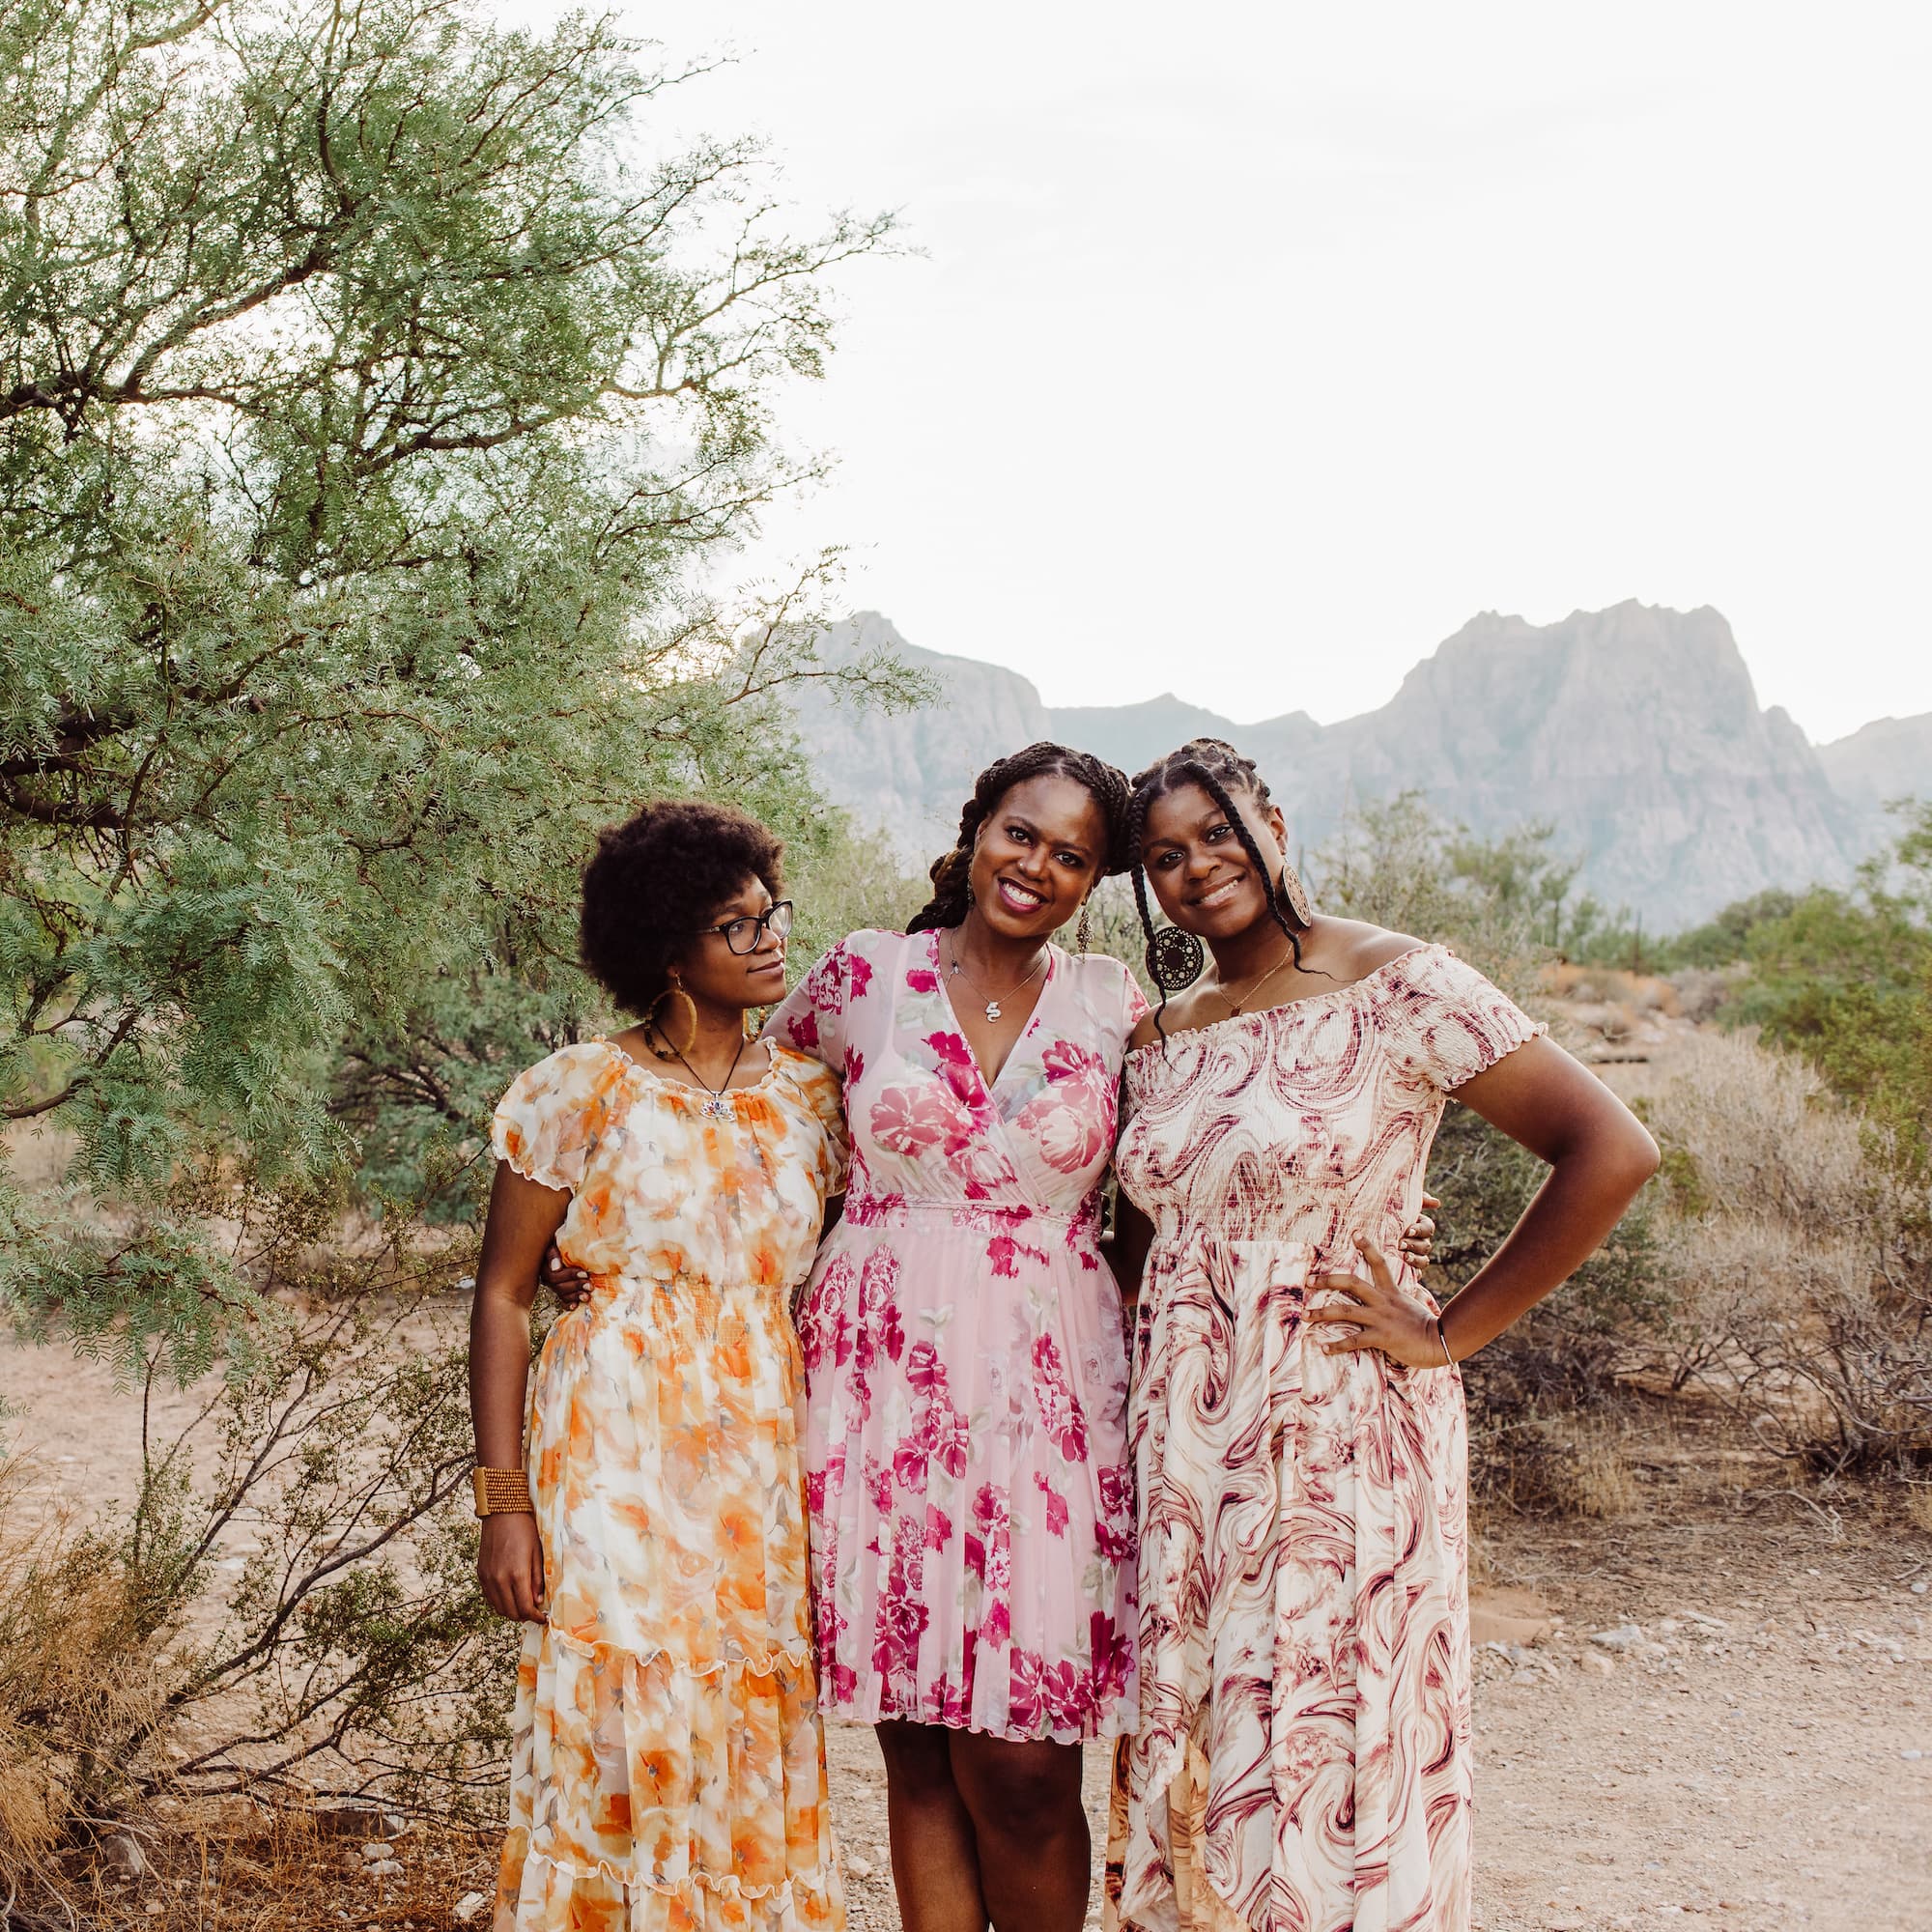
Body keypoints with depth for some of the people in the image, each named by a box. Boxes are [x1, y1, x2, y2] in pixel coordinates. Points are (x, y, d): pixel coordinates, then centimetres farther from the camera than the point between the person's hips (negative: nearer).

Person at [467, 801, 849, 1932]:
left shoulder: (808, 1090, 9)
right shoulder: (583, 1090, -2)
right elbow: (504, 1294, -2)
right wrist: (505, 1500, -8)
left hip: (770, 1458, 4)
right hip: (620, 1462, -3)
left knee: (761, 1747, 7)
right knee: (630, 1738, -2)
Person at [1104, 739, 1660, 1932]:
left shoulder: (1398, 987, -10)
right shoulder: (1162, 1036, 9)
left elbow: (1612, 1152, -16)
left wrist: (1452, 1332, -13)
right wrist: (1140, 1393, 8)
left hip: (1341, 1435, -5)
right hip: (1184, 1447, 6)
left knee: (1325, 1748, 0)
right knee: (1190, 1743, 11)